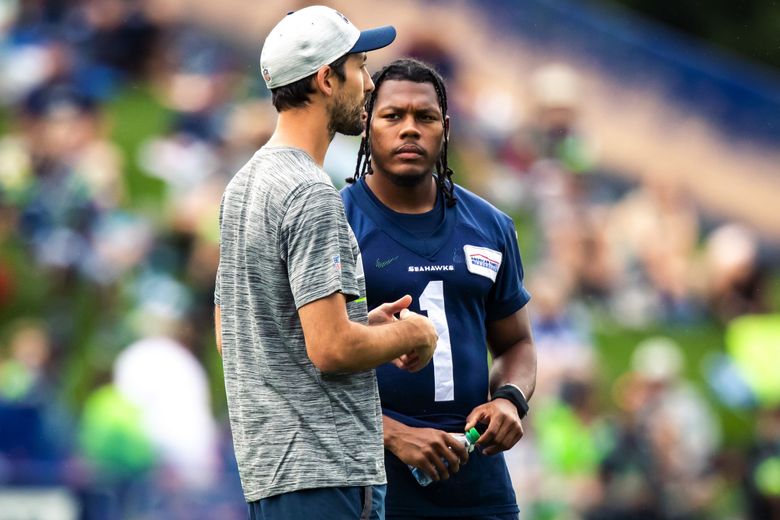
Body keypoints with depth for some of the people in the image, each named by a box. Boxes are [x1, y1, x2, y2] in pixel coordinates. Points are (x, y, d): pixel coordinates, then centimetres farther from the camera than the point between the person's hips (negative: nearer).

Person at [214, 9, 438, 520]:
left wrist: (365, 324, 17)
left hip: (267, 464, 10)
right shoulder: (311, 195, -16)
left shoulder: (244, 184, 16)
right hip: (324, 472, -10)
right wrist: (409, 333, -3)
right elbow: (330, 348, -23)